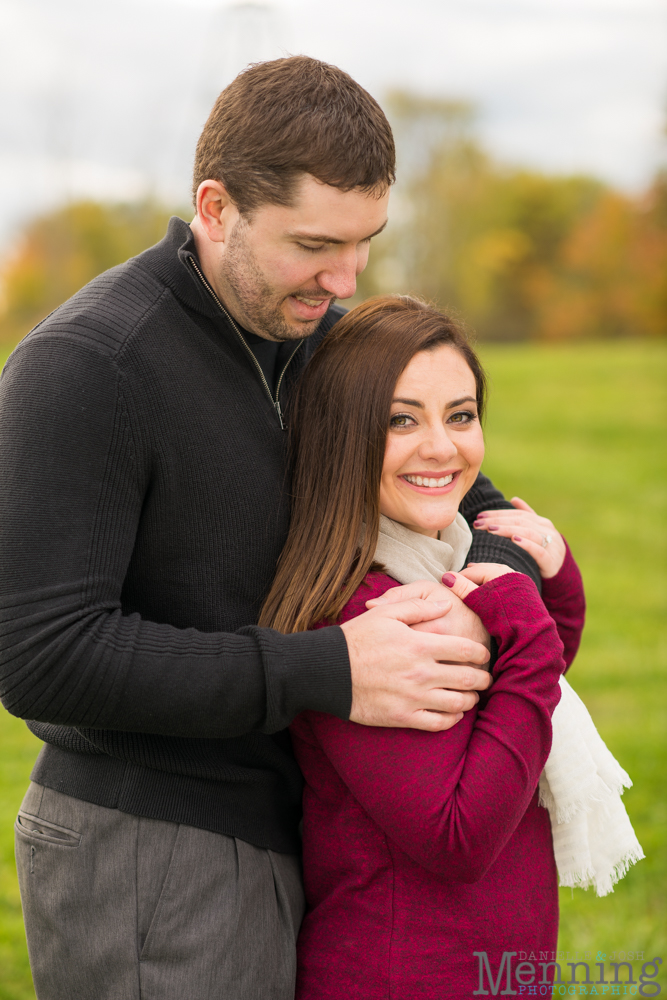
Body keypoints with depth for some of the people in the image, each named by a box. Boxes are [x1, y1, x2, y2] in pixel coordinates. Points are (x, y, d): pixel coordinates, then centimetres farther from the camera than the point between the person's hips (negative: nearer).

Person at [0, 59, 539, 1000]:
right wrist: (329, 672, -26)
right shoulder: (81, 367, -19)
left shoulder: (320, 334, 5)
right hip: (141, 859, -7)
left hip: (270, 839, 8)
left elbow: (463, 494, 12)